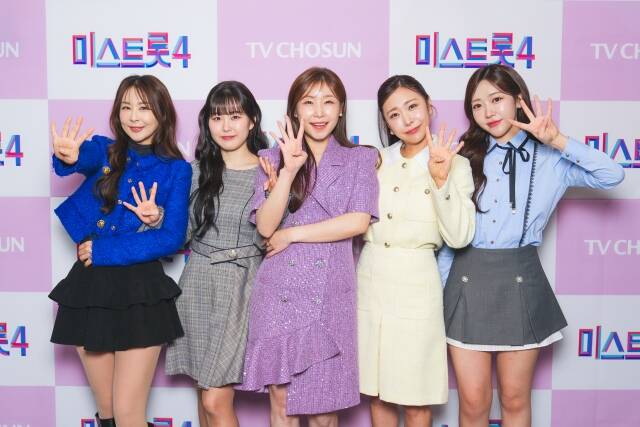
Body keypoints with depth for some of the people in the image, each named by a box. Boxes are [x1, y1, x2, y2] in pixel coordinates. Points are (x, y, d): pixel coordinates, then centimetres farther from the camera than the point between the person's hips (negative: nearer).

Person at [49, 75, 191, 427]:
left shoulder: (176, 169, -2)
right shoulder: (104, 150, 3)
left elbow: (172, 239, -8)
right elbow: (83, 157, -22)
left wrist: (104, 250, -14)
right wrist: (67, 157, -46)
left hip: (140, 290, -2)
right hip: (90, 286, 3)